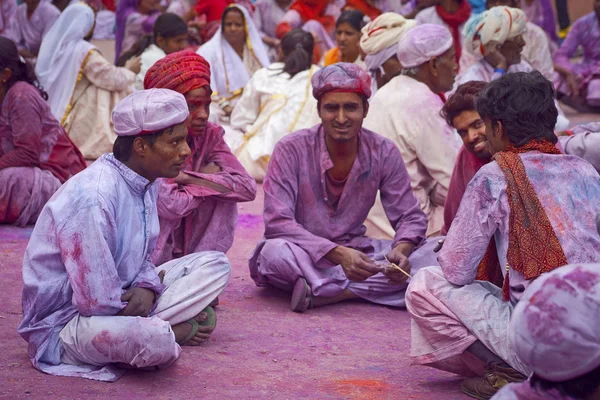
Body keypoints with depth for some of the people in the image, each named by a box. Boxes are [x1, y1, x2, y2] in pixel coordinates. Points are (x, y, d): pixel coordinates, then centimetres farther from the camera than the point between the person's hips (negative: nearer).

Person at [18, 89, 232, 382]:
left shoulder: (145, 184, 1)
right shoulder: (93, 197, -27)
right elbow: (97, 301, -26)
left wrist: (146, 287, -12)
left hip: (120, 297, 10)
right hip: (63, 322, -9)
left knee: (215, 264, 4)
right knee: (155, 340, -38)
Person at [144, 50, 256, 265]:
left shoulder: (208, 135, -2)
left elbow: (247, 187, -16)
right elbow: (171, 207, -29)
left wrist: (188, 179, -21)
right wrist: (206, 178, -13)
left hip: (183, 249, 5)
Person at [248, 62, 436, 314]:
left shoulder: (384, 153, -3)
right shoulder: (292, 149, -13)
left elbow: (411, 217, 0)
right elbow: (277, 222, -20)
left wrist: (401, 250, -25)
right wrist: (338, 253, -32)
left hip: (355, 251, 4)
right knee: (274, 252, -37)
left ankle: (323, 291, -29)